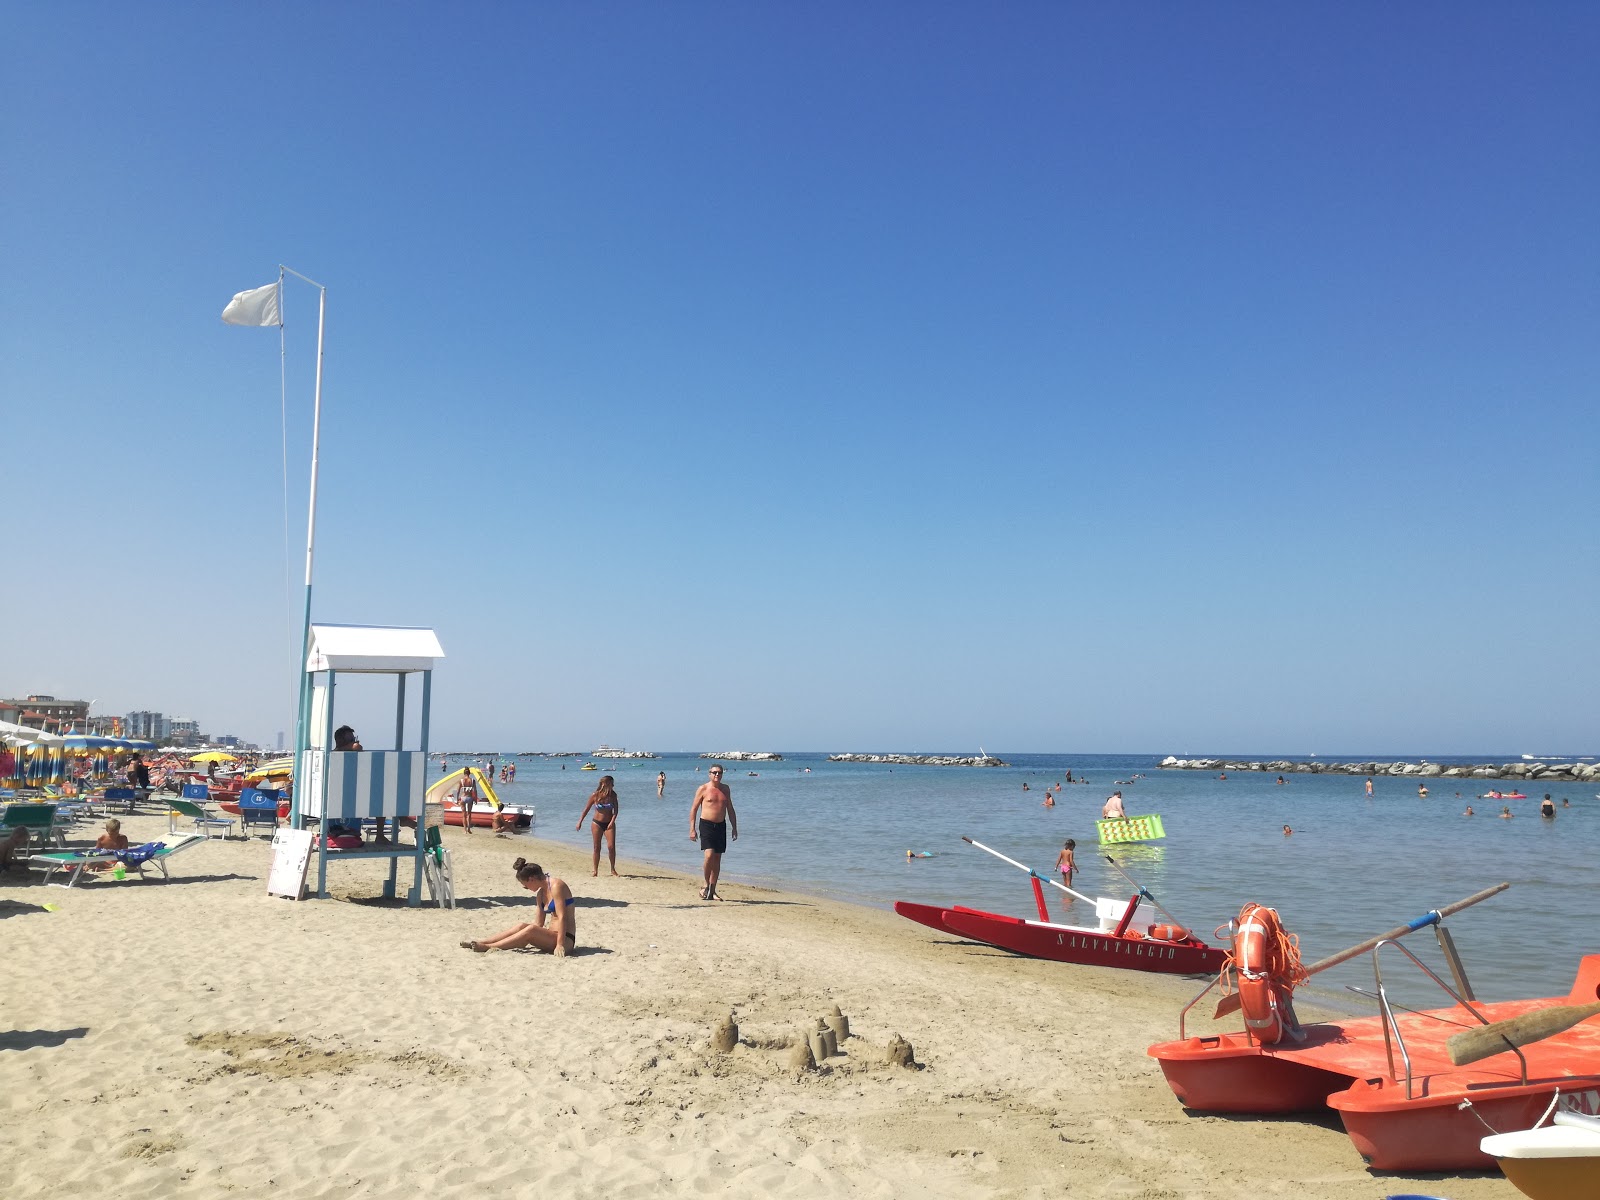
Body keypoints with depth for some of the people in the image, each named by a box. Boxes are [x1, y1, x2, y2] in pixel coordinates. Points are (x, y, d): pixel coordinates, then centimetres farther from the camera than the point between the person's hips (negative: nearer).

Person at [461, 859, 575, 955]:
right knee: (523, 926, -10)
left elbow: (562, 917, -20)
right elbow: (539, 924, 17)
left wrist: (560, 944, -25)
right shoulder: (540, 893, 14)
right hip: (552, 936, 8)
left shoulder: (556, 886, -13)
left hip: (566, 940, -8)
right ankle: (481, 943, -9)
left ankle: (487, 947, -22)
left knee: (531, 930, -27)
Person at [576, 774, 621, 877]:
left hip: (609, 823, 1)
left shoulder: (613, 795, -6)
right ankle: (595, 870, 14)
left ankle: (613, 869, 4)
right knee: (597, 848, 4)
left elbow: (615, 810, -2)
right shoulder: (595, 795, -10)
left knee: (611, 846, -10)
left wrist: (612, 821, -15)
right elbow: (586, 809, 0)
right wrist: (580, 822, 1)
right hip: (597, 823, -1)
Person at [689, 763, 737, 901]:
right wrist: (692, 829, -7)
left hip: (721, 826, 5)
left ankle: (712, 891, 13)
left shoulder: (725, 789, 12)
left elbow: (730, 810, 17)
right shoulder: (703, 789, -2)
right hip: (706, 825, -5)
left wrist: (734, 827, 12)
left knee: (717, 858, 6)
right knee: (709, 855, -19)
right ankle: (706, 886, 0)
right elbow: (694, 809, -1)